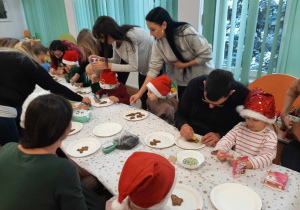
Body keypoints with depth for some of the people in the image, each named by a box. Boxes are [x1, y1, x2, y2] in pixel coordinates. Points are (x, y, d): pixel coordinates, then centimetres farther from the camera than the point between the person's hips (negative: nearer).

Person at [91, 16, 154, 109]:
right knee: (143, 99, 12)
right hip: (143, 69, 8)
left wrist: (107, 65, -32)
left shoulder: (129, 37, -32)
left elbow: (133, 67, -32)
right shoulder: (115, 39, -7)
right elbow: (116, 60, 3)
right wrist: (101, 60, -15)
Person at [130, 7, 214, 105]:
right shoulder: (158, 44, -10)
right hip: (183, 82, 4)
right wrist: (140, 93, -15)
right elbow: (154, 69, -11)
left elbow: (206, 54, -20)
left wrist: (184, 65, -18)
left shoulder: (187, 32, -24)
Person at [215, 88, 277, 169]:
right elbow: (228, 138, 0)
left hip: (255, 170, -3)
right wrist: (221, 150, -22)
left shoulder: (270, 136, -7)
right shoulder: (240, 127, 7)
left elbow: (267, 157, -19)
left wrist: (247, 164, -34)